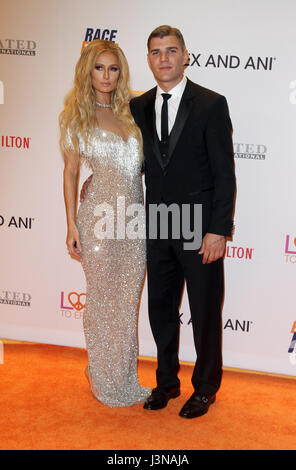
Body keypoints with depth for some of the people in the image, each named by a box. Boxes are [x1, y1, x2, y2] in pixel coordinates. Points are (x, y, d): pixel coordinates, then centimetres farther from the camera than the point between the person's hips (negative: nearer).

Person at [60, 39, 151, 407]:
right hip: (100, 217, -4)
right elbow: (70, 170, 0)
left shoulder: (129, 114, 12)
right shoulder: (77, 115, 0)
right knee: (103, 302, 7)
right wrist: (71, 225, -5)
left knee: (128, 301, 11)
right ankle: (105, 383, 24)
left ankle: (126, 380, 27)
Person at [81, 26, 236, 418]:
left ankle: (205, 388, 29)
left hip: (201, 228, -4)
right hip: (158, 228, 5)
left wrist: (219, 230, -15)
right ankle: (167, 382, 35)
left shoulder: (211, 104, -7)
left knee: (205, 313, 9)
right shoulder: (139, 107, 8)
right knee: (160, 311, 15)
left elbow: (224, 173, -10)